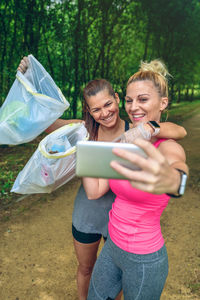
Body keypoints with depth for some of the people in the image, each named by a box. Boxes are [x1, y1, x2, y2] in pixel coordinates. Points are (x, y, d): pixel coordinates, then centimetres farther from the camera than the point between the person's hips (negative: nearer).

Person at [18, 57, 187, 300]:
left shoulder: (133, 133, -17)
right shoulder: (85, 130, -12)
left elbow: (181, 131, -28)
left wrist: (150, 129, -47)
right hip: (87, 214, 2)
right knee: (85, 268, 27)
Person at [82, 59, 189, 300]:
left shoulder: (169, 148, -20)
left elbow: (178, 169, -46)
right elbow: (94, 191, -5)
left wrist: (170, 179, -68)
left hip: (144, 260, -6)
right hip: (112, 246, 6)